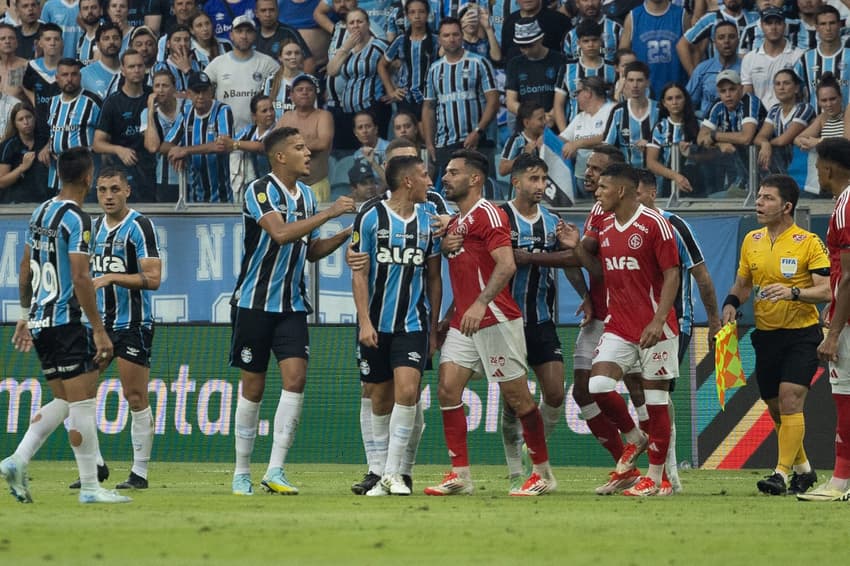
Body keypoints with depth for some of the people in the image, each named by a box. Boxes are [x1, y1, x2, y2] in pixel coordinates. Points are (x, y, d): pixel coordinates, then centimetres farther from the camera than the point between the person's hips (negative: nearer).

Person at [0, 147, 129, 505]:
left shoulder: (40, 213, 13)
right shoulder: (76, 219, -13)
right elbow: (80, 278, -19)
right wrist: (99, 330, -17)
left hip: (40, 322, 9)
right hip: (66, 321, -9)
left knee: (63, 402, 15)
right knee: (82, 402, -4)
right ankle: (90, 487, -3)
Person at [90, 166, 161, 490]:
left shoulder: (139, 227, -10)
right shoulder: (95, 227, 12)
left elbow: (152, 279, -19)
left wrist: (112, 278, -25)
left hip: (133, 323, -7)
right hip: (100, 321, 7)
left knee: (135, 398, -5)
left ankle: (140, 473, 1)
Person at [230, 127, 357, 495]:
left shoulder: (306, 195, 11)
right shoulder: (260, 191, -11)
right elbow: (280, 233, -27)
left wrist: (345, 234, 6)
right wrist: (328, 213, -24)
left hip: (292, 305, 5)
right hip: (255, 302, -5)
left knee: (295, 378, -11)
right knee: (253, 387, 1)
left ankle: (275, 470, -11)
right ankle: (242, 472, 13)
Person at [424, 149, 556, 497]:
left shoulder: (487, 214, -9)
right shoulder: (454, 223, 19)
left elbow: (506, 265, -21)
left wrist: (480, 304, -30)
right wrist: (448, 317, 22)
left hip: (495, 320, -9)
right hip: (464, 323, 9)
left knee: (516, 396, -2)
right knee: (447, 389, -4)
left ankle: (543, 474, 8)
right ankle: (460, 475, -3)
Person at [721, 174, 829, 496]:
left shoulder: (808, 243, -9)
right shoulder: (751, 241, 8)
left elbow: (826, 290, -14)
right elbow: (742, 285, 19)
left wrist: (793, 292, -30)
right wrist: (731, 305, -1)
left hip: (802, 335, -6)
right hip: (766, 335, 6)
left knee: (790, 400, -17)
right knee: (776, 409, 10)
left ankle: (781, 473, -16)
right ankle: (803, 470, 26)